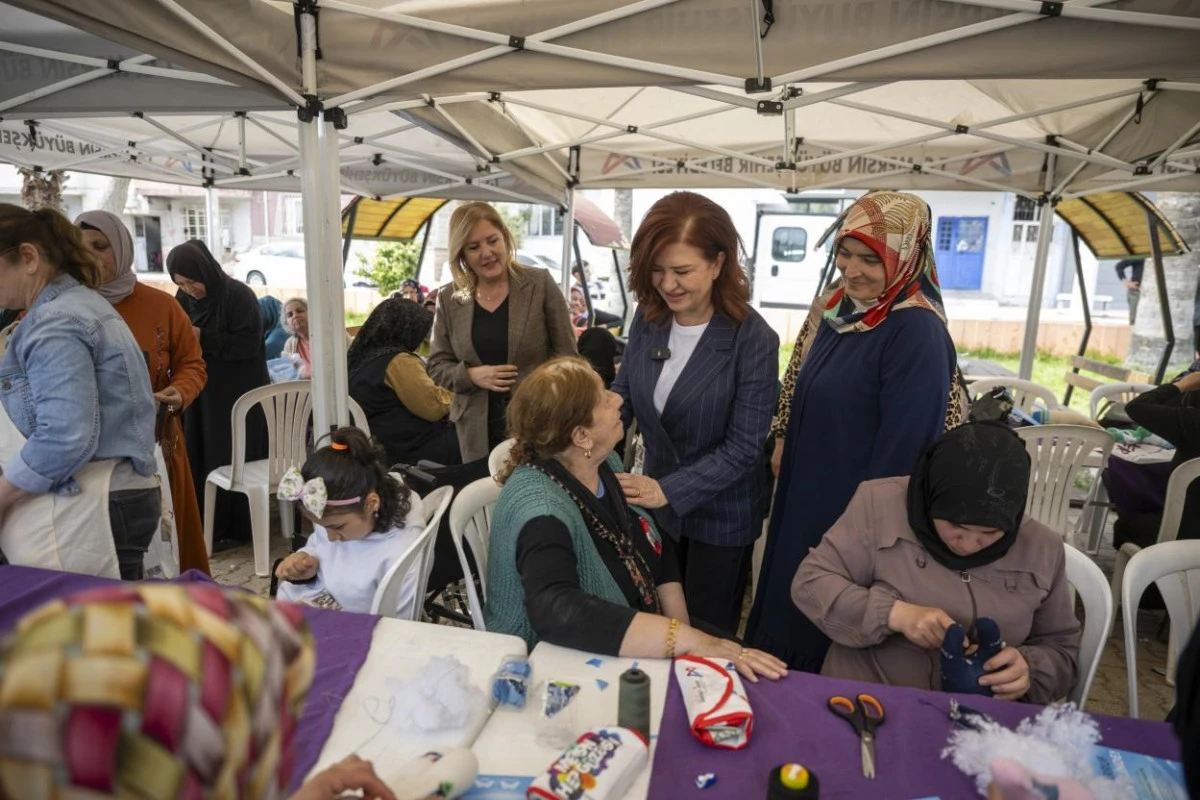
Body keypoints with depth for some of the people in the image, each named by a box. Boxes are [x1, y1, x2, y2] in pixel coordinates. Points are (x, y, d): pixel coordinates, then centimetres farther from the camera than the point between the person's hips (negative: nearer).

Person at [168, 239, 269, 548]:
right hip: (201, 392, 6)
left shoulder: (238, 296, -13)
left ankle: (233, 528, 9)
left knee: (231, 461, -1)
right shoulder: (183, 299, 6)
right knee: (200, 459, 9)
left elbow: (248, 344, -17)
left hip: (237, 394, -6)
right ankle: (205, 524, 21)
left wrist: (203, 338, -22)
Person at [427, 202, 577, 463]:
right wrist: (471, 375, -13)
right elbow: (437, 367, 7)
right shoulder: (449, 300, 2)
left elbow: (566, 357, -2)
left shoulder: (541, 284, -4)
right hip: (478, 429, 2)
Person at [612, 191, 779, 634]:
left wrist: (669, 490, -30)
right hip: (658, 506, 5)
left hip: (721, 516, -4)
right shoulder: (648, 319, -9)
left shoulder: (753, 340, -23)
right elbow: (622, 395, -1)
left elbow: (744, 447, -23)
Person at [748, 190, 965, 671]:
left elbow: (904, 444, -21)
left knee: (823, 652, 11)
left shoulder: (917, 331, -23)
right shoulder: (835, 305, 1)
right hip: (805, 494, 8)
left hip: (857, 512, -8)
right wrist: (783, 442, 11)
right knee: (787, 608, 24)